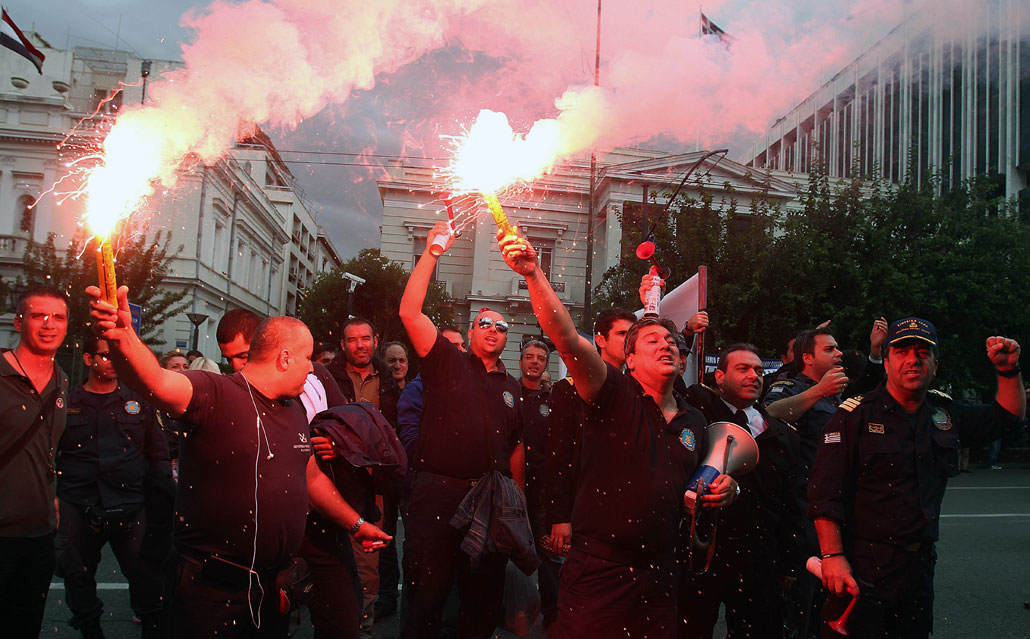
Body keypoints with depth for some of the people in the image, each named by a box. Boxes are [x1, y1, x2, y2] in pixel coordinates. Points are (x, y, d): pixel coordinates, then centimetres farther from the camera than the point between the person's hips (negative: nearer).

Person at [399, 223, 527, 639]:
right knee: (426, 597, 3)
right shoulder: (447, 363, 5)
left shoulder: (512, 387, 16)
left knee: (485, 602, 13)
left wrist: (517, 505, 12)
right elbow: (410, 312, -7)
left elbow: (516, 449, 18)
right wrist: (431, 253, -10)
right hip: (438, 495, -4)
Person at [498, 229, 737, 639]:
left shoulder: (693, 420, 11)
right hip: (599, 571, -5)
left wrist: (725, 489, 4)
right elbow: (566, 338, -23)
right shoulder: (615, 395, -7)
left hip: (659, 575, 5)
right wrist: (534, 274, -34)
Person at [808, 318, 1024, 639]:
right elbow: (825, 494, -14)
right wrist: (832, 556, -20)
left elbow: (1008, 415, 25)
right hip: (860, 570, -6)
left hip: (918, 567, 6)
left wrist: (1009, 370, 7)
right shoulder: (855, 415, -9)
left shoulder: (946, 413, 9)